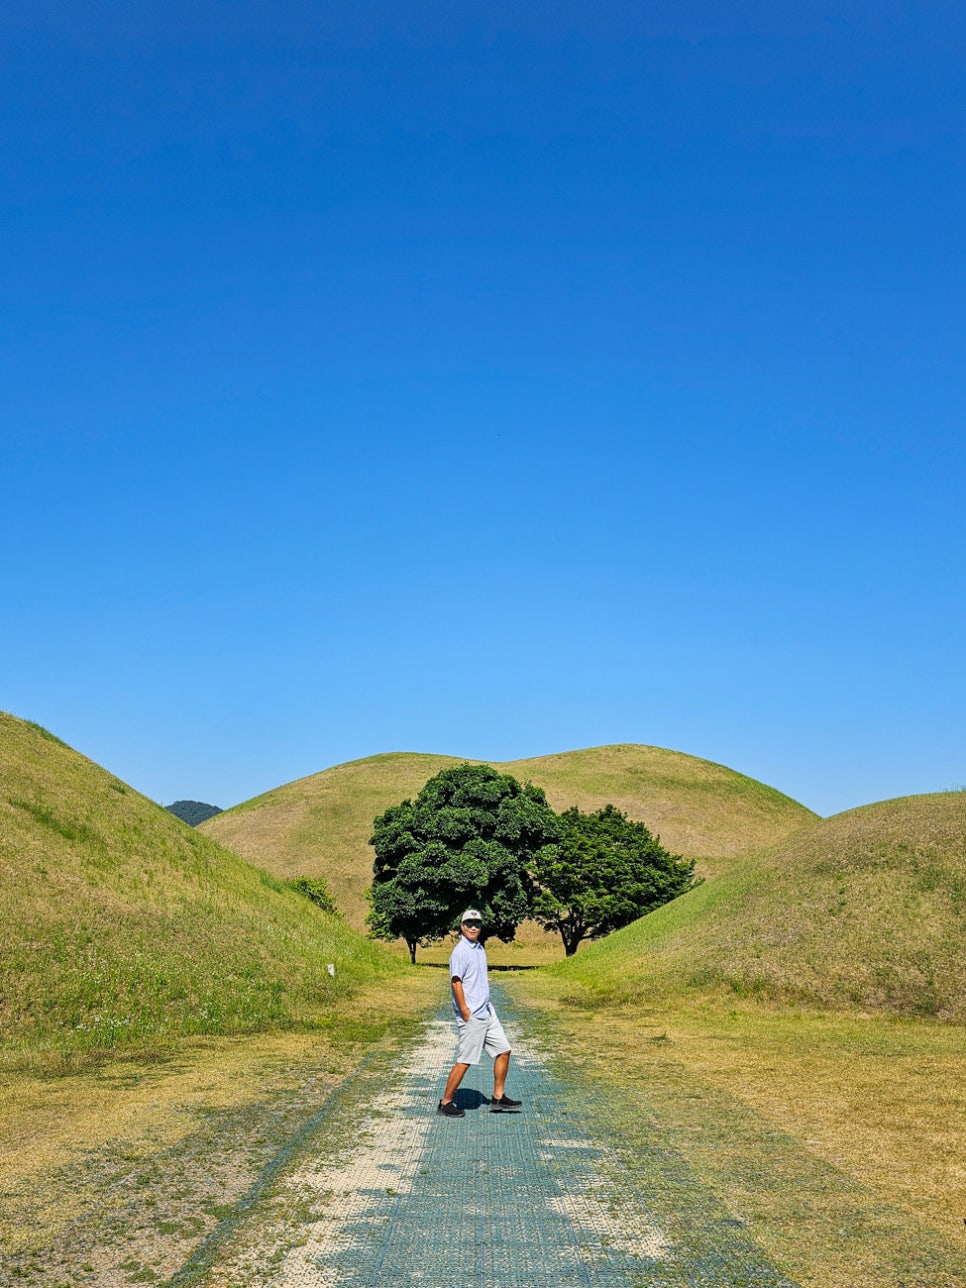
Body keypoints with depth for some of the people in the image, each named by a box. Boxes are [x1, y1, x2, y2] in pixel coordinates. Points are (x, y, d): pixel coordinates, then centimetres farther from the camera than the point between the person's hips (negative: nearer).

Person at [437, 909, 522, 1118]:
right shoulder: (461, 951, -15)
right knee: (464, 1061, -5)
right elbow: (456, 982, -20)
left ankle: (498, 1098, 20)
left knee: (503, 1051, 10)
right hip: (471, 1017, -9)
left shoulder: (480, 948, 13)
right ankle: (446, 1103, 7)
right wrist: (465, 1012, -22)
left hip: (486, 1012, 9)